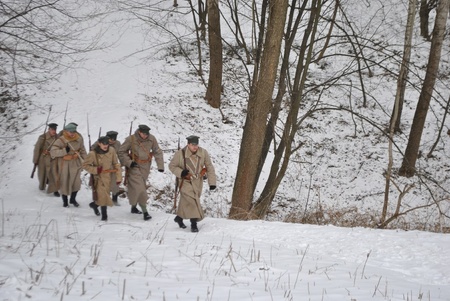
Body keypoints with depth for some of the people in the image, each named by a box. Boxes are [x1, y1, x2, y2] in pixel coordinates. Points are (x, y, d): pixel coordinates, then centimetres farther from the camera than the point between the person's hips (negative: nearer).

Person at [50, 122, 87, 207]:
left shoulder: (79, 139, -2)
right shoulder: (61, 140, -19)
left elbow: (82, 150, 13)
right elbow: (53, 151, -26)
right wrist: (65, 151, -33)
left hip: (76, 164, 4)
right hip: (64, 165, -4)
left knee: (76, 182, 9)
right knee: (64, 183, 6)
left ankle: (73, 199, 32)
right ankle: (65, 201, 27)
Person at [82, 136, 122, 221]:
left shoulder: (111, 151, -8)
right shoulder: (93, 154, -17)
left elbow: (116, 164, 2)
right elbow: (85, 165, -6)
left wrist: (118, 177, 1)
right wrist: (96, 170, -20)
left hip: (109, 177, 4)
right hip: (99, 178, -4)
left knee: (105, 194, 13)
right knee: (103, 196, -8)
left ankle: (94, 204, 41)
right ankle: (104, 215, 15)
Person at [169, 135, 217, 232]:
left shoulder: (203, 153, -10)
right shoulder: (180, 154, -15)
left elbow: (210, 168, -2)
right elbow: (172, 166, -3)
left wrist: (212, 183, -5)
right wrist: (181, 172, -22)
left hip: (197, 182, 3)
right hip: (186, 182, -3)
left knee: (186, 202, 13)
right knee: (192, 200, -18)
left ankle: (179, 218, 35)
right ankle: (194, 223, -10)